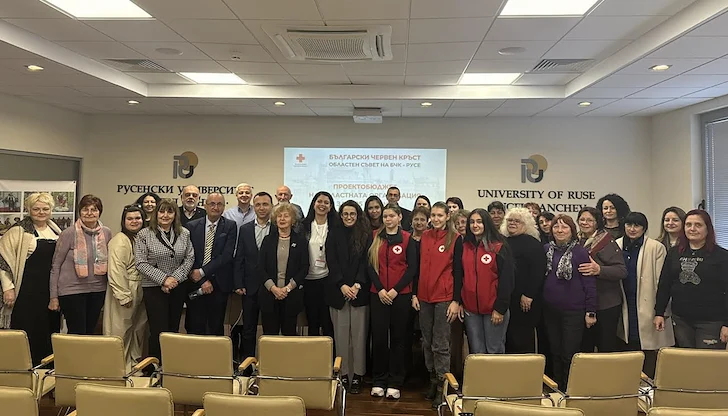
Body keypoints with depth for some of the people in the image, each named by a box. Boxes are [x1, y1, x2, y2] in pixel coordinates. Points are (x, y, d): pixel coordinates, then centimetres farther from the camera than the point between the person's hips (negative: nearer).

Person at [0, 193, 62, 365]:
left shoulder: (56, 231, 12)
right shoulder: (18, 231, -5)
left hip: (51, 291, 5)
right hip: (28, 292, -5)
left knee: (51, 330, 11)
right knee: (29, 332, -1)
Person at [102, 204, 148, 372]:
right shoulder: (120, 241, -14)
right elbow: (116, 270, -21)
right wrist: (124, 296, -22)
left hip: (139, 292, 8)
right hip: (125, 291, -8)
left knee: (139, 328, 15)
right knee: (121, 330, 1)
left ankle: (134, 362, 29)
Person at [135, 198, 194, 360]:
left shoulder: (184, 233, 4)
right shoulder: (144, 235, -6)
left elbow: (190, 258, 3)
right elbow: (141, 263, -9)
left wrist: (176, 277, -10)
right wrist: (163, 279, -15)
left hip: (178, 287, 3)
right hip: (154, 288, -3)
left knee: (174, 328, 10)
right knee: (158, 331, -2)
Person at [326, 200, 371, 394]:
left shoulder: (366, 235, 4)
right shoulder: (334, 234, 7)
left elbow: (366, 262, -2)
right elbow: (331, 262, 0)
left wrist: (357, 285, -14)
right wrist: (342, 285, -11)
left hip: (359, 291, -1)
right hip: (337, 290, 1)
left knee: (359, 333, 1)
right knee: (341, 333, 4)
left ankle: (358, 375, 11)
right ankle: (343, 374, 12)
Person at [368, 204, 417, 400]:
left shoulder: (407, 239, 3)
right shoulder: (375, 237, 8)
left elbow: (412, 268, -2)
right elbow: (370, 265, 3)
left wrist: (395, 290, -10)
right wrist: (380, 289, -8)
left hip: (401, 294, -1)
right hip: (378, 294, 1)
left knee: (397, 337, 4)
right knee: (378, 336, 1)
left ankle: (395, 383, 12)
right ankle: (378, 381, 14)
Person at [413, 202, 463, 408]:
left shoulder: (455, 239, -4)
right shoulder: (424, 237, 8)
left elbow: (458, 271, -6)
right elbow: (418, 267, 11)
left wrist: (456, 300, -10)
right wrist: (414, 294, 6)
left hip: (444, 298, -4)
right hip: (424, 297, 5)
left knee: (440, 344, 0)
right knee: (427, 342, 11)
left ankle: (442, 386, 10)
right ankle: (433, 380, 24)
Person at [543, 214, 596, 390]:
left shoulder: (580, 252, -7)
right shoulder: (546, 250, 4)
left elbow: (589, 283, -7)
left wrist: (590, 311, -10)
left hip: (573, 311, -4)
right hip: (550, 311, 4)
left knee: (570, 355, 1)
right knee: (555, 353, 14)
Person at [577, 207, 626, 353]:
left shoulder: (607, 242, -10)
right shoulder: (576, 242, 7)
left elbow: (622, 271, -17)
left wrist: (599, 270, -32)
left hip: (606, 305, -5)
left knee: (606, 346, 3)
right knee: (585, 346, 14)